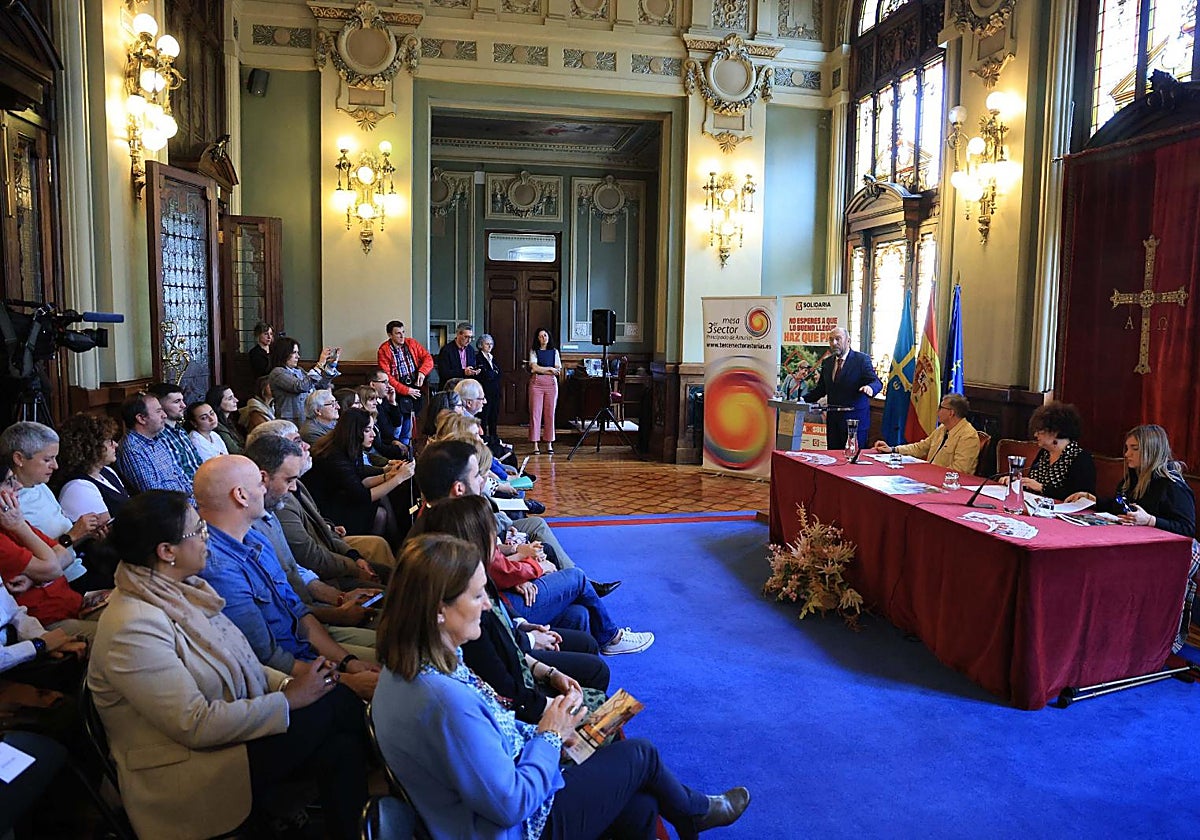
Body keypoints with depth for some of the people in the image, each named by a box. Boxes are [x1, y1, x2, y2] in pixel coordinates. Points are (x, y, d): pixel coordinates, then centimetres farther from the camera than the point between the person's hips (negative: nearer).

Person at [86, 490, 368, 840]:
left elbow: (235, 664, 13)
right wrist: (289, 700, -19)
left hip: (232, 729, 8)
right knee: (336, 704, -17)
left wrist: (288, 682, -5)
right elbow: (196, 725, -25)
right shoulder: (134, 628, -23)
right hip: (183, 776, -8)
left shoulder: (177, 590, 5)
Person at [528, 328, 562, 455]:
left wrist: (541, 370, -5)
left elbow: (558, 371, 2)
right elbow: (534, 368, -6)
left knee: (550, 414, 0)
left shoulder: (554, 351, 12)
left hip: (551, 384, 2)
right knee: (535, 413, -5)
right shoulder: (534, 351, 8)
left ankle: (549, 444, 5)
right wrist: (550, 369, -2)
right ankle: (535, 445, -4)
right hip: (536, 384, -1)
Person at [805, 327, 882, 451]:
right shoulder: (827, 362, 13)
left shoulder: (862, 359, -3)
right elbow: (821, 389, 18)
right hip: (833, 420, 5)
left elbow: (876, 382, -11)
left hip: (855, 419, -5)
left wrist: (870, 387, -34)